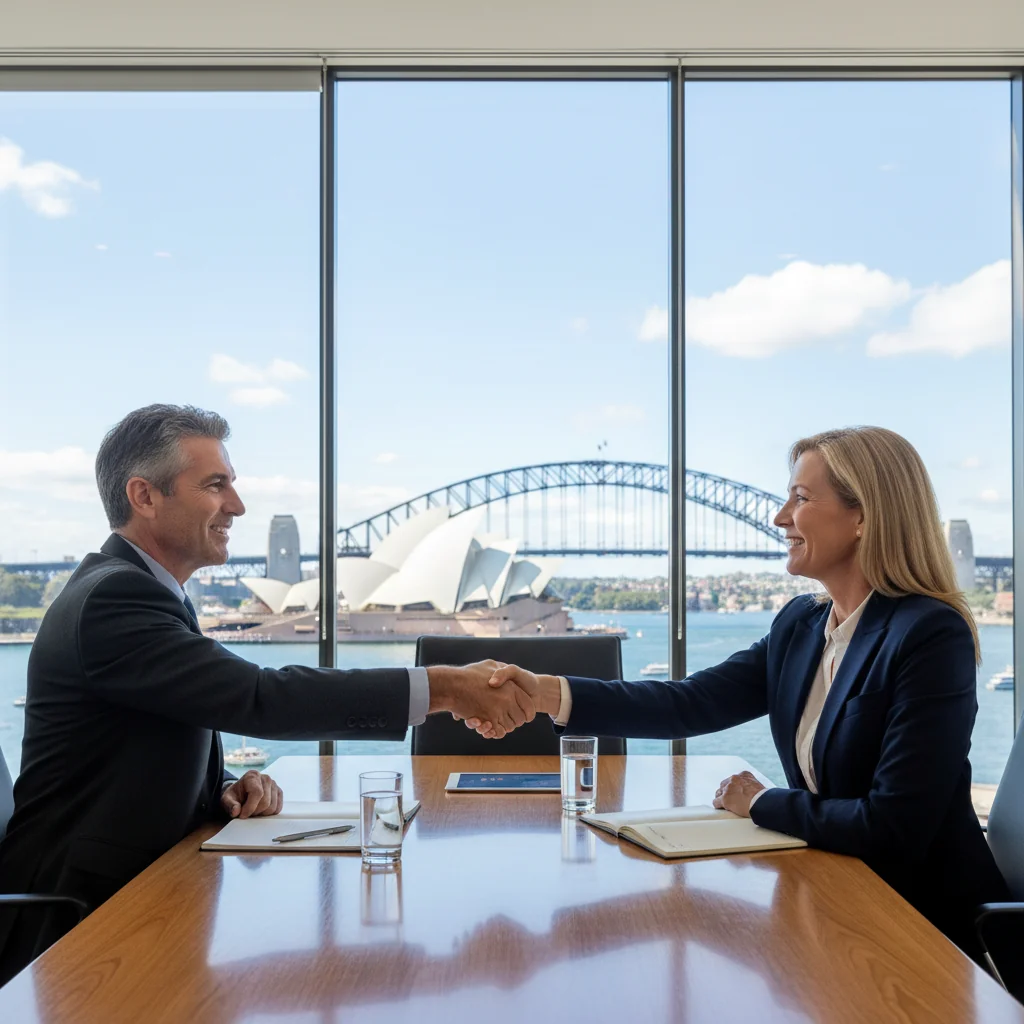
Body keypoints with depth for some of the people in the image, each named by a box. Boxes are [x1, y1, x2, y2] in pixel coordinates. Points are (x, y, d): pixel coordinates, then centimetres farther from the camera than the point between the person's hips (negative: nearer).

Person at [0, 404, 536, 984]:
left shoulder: (133, 588, 12)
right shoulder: (113, 598, -20)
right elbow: (258, 698, -29)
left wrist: (228, 789, -5)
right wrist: (444, 688, -28)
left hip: (138, 886, 9)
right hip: (81, 912, -8)